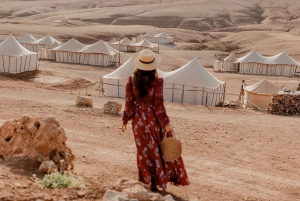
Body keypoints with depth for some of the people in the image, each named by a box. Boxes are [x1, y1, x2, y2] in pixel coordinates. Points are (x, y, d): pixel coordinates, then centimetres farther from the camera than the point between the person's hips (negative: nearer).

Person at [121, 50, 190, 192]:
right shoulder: (156, 82, -17)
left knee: (144, 150, 15)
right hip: (154, 120, -2)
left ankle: (146, 180, 24)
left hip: (138, 120, 3)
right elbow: (158, 106, -14)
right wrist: (166, 123, -5)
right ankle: (156, 182, 21)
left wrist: (125, 121, 8)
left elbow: (129, 104, -4)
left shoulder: (131, 80, -9)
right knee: (161, 149, 15)